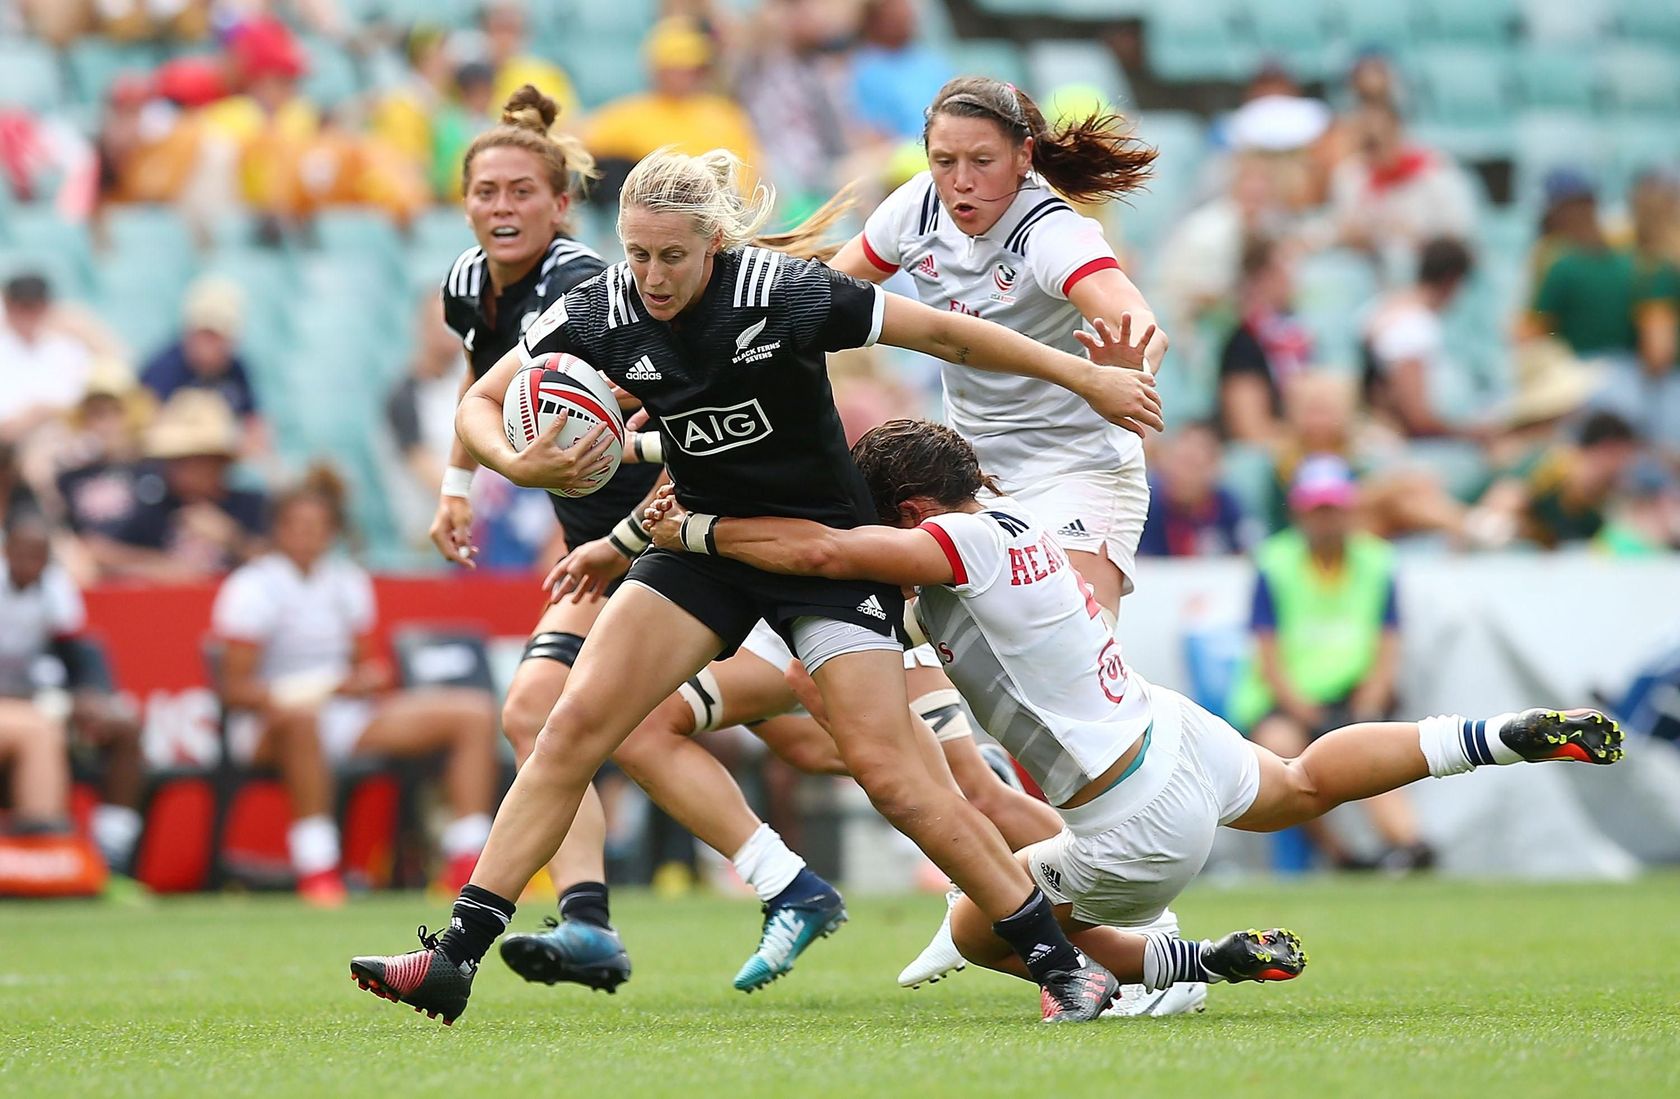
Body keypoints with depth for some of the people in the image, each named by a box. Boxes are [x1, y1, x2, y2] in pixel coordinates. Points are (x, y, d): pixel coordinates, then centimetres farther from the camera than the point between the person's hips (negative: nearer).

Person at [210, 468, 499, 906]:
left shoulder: (348, 582, 13)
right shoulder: (254, 588, -6)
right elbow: (233, 688, -10)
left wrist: (364, 680, -5)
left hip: (347, 719, 7)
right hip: (267, 730, -7)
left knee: (475, 712, -4)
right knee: (302, 714, -46)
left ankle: (465, 861, -12)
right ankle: (316, 869, -44)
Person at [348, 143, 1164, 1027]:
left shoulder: (782, 294, -24)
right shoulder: (599, 314, -12)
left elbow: (942, 333, -14)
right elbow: (477, 406, -4)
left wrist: (1087, 378, -9)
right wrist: (519, 464, -27)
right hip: (708, 544, 4)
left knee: (889, 774, -14)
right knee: (574, 725, -12)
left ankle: (1059, 961, -3)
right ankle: (456, 959, -11)